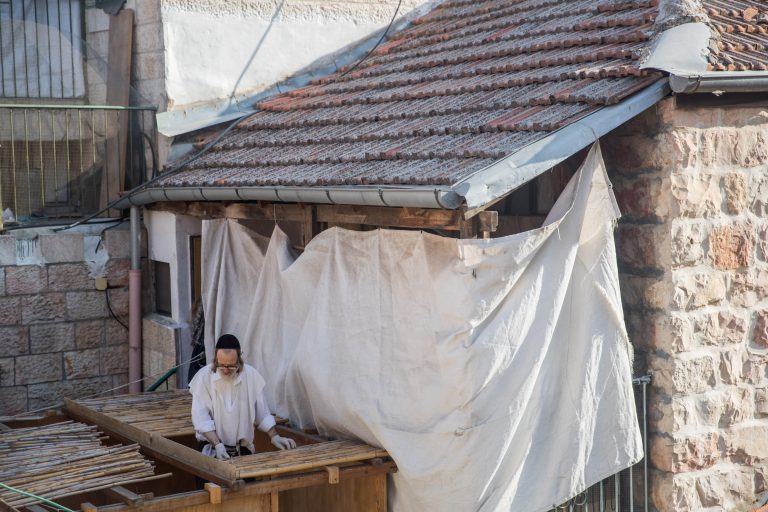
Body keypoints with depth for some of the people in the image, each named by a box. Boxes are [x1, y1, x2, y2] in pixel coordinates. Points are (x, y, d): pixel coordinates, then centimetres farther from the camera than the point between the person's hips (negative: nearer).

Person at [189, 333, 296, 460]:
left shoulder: (251, 376, -1)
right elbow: (201, 417, -8)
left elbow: (262, 413, 10)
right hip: (212, 449, -2)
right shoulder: (204, 377, -7)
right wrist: (218, 445, -18)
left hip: (243, 449, 2)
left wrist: (274, 436, 3)